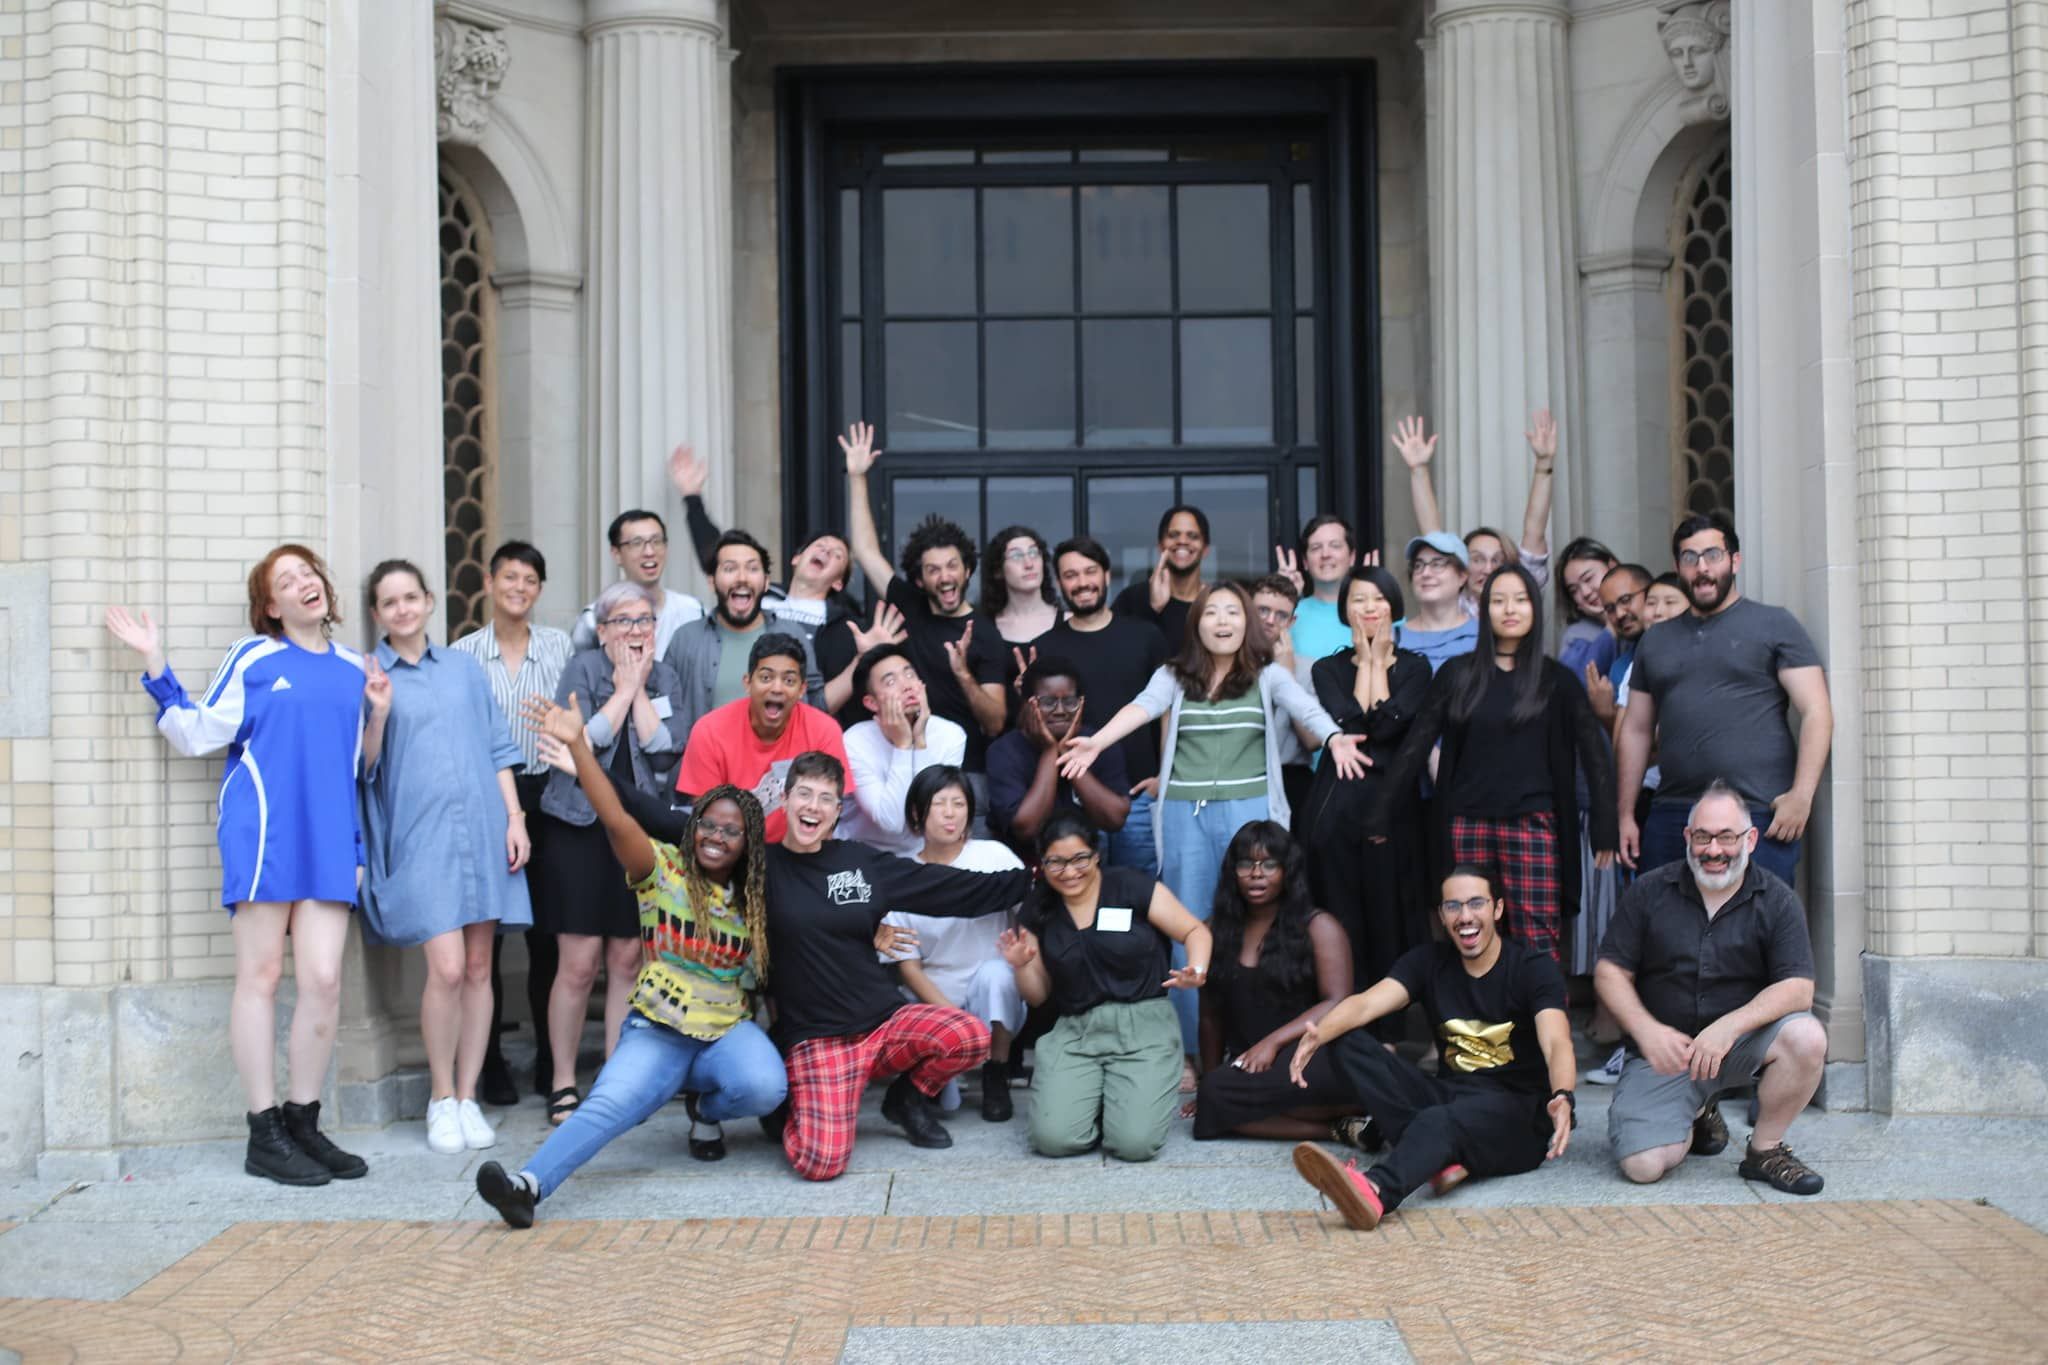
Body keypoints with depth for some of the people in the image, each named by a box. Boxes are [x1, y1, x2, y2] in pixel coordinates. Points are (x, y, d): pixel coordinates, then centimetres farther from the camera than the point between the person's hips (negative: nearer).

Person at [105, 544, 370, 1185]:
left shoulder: (353, 669, 14)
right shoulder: (252, 659, 2)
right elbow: (198, 734, 1)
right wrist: (156, 664, -3)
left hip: (328, 844, 4)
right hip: (263, 837, -4)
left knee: (324, 981, -1)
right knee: (261, 975, 0)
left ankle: (302, 1123, 12)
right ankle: (264, 1136, 6)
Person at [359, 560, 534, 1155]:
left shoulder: (464, 666, 15)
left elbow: (498, 748, 15)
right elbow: (363, 768, 1)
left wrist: (515, 817, 6)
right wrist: (378, 713, -15)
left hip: (482, 831, 3)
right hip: (420, 838, -3)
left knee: (479, 968, 3)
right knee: (447, 968, -13)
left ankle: (467, 1098, 13)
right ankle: (441, 1100, 4)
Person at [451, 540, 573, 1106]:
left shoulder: (560, 645, 7)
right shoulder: (463, 653, 3)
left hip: (545, 796, 1)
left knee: (547, 931, 5)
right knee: (484, 934, 1)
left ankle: (550, 1059, 17)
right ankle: (490, 1063, 12)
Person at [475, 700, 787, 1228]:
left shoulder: (756, 898, 8)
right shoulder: (664, 870, -1)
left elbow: (770, 972, 15)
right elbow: (616, 818, -16)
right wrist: (577, 745, -26)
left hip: (728, 1030, 2)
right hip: (655, 1031, -2)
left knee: (766, 1086, -29)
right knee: (610, 1103, -30)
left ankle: (707, 1110, 4)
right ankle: (530, 1184, -44)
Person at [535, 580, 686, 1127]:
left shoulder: (665, 679, 9)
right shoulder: (582, 668, -1)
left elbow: (664, 753, -5)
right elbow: (581, 741, -15)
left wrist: (639, 690, -6)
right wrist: (622, 688, -8)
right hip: (581, 829, -3)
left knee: (627, 960, 5)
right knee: (579, 964, -4)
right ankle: (563, 1083, 7)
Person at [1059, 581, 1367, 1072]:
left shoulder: (1268, 676, 7)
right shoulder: (1174, 675, 9)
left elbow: (1304, 708, -11)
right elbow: (1144, 706, -9)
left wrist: (1334, 738, -33)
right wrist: (1097, 741, -29)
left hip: (1249, 811, -1)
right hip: (1185, 813, 1)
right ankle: (1190, 1051, 13)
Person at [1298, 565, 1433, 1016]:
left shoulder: (1414, 666, 10)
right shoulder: (1327, 668, 12)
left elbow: (1388, 724, -8)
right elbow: (1347, 723, -7)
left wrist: (1380, 659, 1)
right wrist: (1365, 660, 1)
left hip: (1394, 805, -1)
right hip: (1335, 806, 1)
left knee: (1391, 918, 0)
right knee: (1341, 923, 1)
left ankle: (1390, 1030, 10)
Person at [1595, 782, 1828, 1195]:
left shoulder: (1776, 900, -2)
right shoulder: (1650, 891, 0)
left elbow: (1798, 988, -12)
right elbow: (1609, 974, 1)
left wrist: (1728, 1026, -27)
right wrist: (1648, 1031, -17)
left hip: (1741, 1039, 0)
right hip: (1662, 1051, 0)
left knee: (1806, 1037, -32)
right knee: (1643, 1165, -19)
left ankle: (1765, 1149, -6)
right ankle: (1695, 1117, 18)